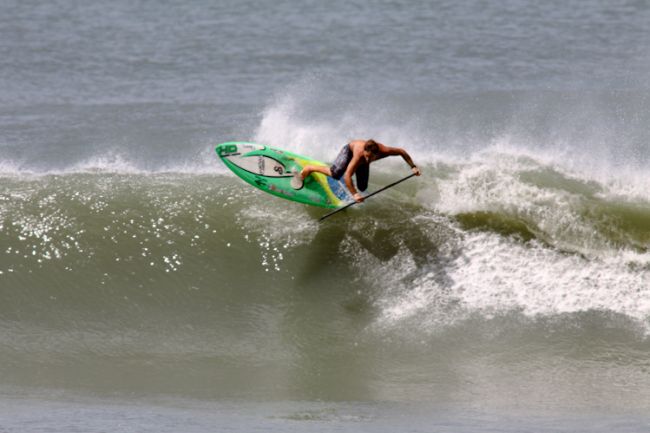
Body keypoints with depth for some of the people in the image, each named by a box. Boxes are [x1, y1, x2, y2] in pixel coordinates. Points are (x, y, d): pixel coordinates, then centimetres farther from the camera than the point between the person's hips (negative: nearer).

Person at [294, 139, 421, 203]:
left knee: (362, 188, 2)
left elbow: (401, 151, -20)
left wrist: (413, 167, -18)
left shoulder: (384, 151, -40)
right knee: (335, 173, -27)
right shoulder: (360, 154, -48)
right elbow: (347, 176, -49)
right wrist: (354, 194, -54)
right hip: (350, 149, -5)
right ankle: (307, 169, -4)